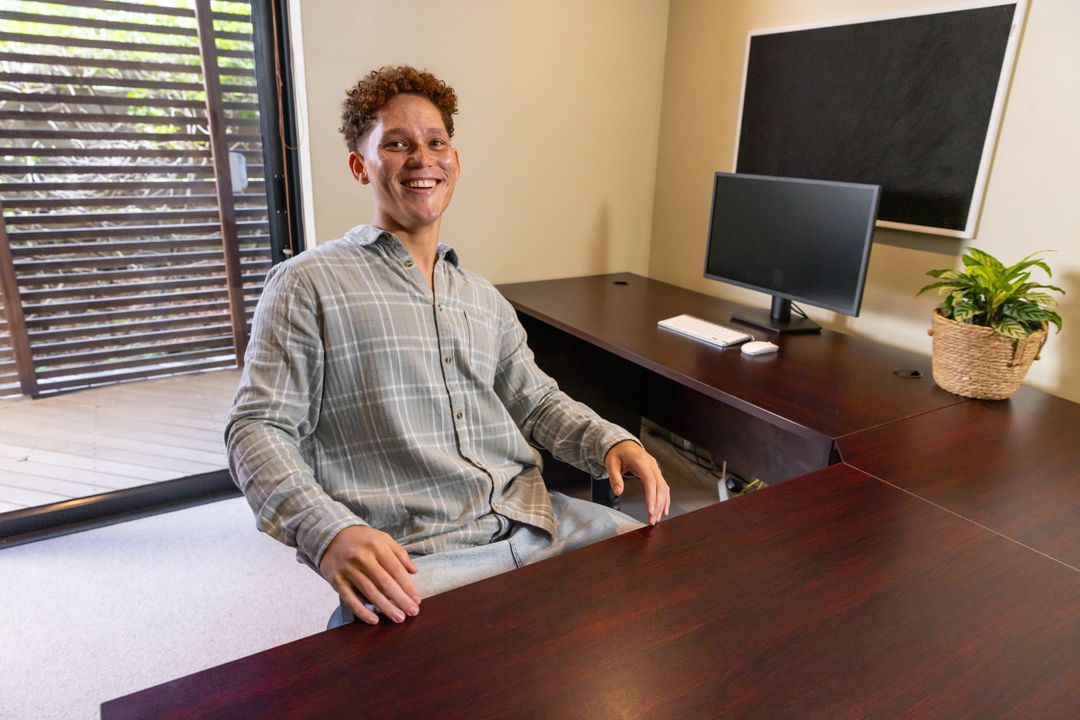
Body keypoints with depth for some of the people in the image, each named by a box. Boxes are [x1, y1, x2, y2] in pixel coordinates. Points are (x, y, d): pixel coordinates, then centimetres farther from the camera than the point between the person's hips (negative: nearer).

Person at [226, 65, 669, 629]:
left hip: (535, 521, 7)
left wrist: (610, 442, 2)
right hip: (408, 557, -6)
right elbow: (258, 428, -5)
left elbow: (537, 401, 23)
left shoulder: (485, 299, 20)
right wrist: (329, 532, -24)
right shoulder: (308, 283, 0)